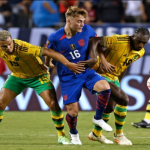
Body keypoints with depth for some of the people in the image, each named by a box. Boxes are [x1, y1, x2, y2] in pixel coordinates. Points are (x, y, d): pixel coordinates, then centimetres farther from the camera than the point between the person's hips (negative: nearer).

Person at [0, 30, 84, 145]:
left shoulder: (23, 47, -37)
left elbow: (47, 52, -40)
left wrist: (68, 64, -45)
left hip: (38, 76, -4)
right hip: (17, 76, 4)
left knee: (53, 104, -16)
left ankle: (61, 135, 1)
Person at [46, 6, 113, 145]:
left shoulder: (87, 30, -7)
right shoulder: (54, 38, -14)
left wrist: (94, 58, 0)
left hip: (87, 72, 2)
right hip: (68, 77, -2)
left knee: (105, 87, -27)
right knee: (73, 111, -7)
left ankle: (98, 118, -2)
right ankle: (73, 133, 30)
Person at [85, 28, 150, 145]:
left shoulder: (140, 52, 0)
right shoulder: (120, 41, -26)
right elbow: (96, 41, -21)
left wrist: (118, 83, 19)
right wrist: (103, 60, -33)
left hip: (114, 77, 9)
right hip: (101, 74, -9)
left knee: (109, 107, 23)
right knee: (123, 100, -21)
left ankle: (96, 134, 48)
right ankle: (119, 135, -4)